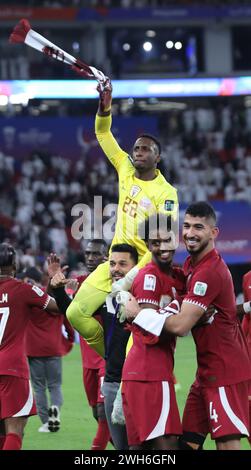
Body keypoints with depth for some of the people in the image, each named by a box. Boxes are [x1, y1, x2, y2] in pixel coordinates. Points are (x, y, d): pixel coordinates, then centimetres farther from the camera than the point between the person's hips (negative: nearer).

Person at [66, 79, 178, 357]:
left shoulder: (166, 193, -11)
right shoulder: (126, 169, 7)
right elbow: (103, 133, 16)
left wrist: (130, 278, -23)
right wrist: (105, 105, -1)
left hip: (145, 268, -6)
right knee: (77, 313, -1)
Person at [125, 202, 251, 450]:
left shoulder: (210, 272, -20)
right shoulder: (190, 264, 11)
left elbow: (180, 325, -23)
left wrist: (138, 312, -9)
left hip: (225, 371, -10)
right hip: (207, 370, 10)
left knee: (227, 442, -12)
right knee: (189, 438, 9)